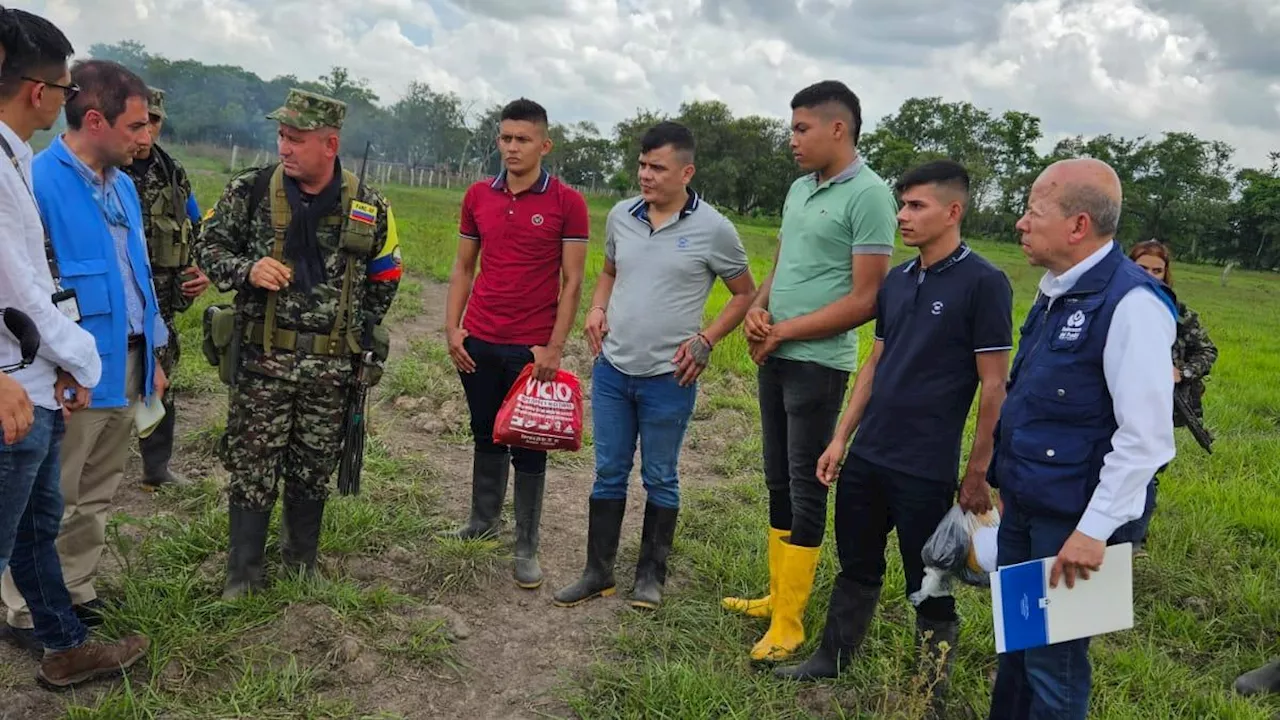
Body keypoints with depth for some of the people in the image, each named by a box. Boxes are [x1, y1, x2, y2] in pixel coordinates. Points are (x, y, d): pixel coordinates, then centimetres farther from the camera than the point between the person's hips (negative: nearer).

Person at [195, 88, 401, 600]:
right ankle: (243, 574, 19)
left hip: (331, 366, 1)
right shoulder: (251, 191, -2)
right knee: (252, 468, 4)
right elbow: (209, 246, 6)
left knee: (313, 471, 13)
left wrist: (355, 336, 7)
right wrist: (247, 270, -15)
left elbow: (384, 280, 11)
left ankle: (302, 564, 32)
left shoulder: (369, 208, 0)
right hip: (262, 359, -1)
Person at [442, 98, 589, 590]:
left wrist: (554, 347, -12)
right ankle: (482, 521, 34)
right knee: (486, 436, 17)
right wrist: (452, 327, 3)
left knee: (528, 449, 5)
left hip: (532, 348, -4)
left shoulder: (567, 203, -7)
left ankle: (526, 549, 15)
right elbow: (463, 267, 11)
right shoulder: (478, 197, 5)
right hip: (478, 343, 4)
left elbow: (572, 281, -7)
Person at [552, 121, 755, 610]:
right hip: (611, 369, 4)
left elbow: (745, 294, 0)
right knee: (608, 473, 12)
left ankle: (651, 575, 26)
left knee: (660, 479, 10)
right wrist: (597, 309, 1)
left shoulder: (712, 229, -10)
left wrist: (706, 339, -11)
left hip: (668, 377, -4)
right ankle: (597, 572, 24)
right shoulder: (620, 216, 3)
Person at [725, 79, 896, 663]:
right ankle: (777, 595, 27)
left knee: (805, 486, -1)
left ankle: (789, 622, 9)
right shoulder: (799, 189, 11)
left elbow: (866, 300, -16)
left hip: (818, 363, -8)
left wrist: (784, 331, -13)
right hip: (774, 356, 8)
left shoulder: (869, 195, -13)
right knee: (778, 480, 14)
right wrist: (757, 310, -2)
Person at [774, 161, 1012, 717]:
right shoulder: (897, 281, 8)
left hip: (926, 469, -6)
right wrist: (841, 439, 10)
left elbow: (994, 387, -11)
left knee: (929, 587, 8)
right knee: (856, 567, 19)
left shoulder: (984, 283, -12)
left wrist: (978, 474, -11)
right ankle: (832, 659, 35)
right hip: (866, 458, 6)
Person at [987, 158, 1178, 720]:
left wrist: (1094, 531, -21)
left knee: (1053, 664, 6)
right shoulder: (1057, 292, 8)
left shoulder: (1131, 303, -20)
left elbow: (1146, 437, -23)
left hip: (1071, 522, -8)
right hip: (1023, 506, 8)